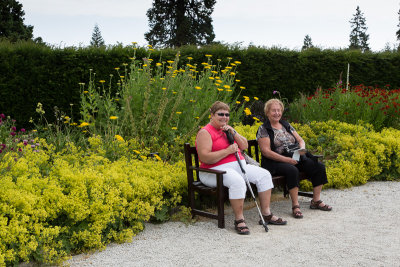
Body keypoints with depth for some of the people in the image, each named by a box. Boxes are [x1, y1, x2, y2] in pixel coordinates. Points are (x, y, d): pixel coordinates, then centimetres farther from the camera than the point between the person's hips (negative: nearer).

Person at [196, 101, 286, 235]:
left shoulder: (228, 129, 19)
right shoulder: (205, 132, -7)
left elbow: (244, 146, 12)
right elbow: (204, 158, -19)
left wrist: (233, 132, -4)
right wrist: (228, 150, -17)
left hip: (238, 165, 8)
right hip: (216, 170, -8)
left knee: (264, 175, -8)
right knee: (237, 181, -37)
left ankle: (266, 214, -4)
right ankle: (239, 220, -27)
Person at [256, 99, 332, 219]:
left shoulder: (286, 125, 18)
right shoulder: (263, 129, -2)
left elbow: (300, 140, 19)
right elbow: (266, 151, -12)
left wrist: (302, 149, -7)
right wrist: (286, 159, -20)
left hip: (295, 158, 7)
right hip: (275, 162, -6)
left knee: (319, 166, -12)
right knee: (292, 170, -37)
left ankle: (316, 201, -2)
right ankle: (295, 205, -29)